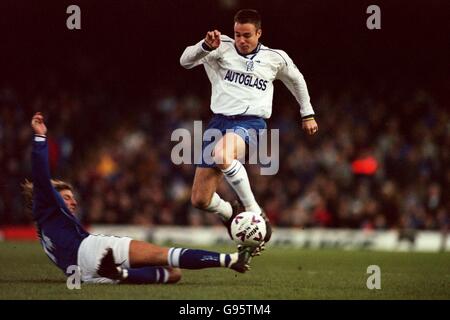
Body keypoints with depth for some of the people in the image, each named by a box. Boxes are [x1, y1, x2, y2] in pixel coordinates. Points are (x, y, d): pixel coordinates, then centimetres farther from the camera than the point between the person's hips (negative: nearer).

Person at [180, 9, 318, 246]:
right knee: (199, 200, 0)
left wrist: (307, 114, 33)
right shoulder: (222, 47, 3)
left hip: (250, 121, -3)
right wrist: (206, 46, -30)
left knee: (223, 156, -40)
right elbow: (186, 61, -11)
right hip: (220, 120, 3)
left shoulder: (276, 58, 7)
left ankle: (255, 212, -23)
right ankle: (229, 214, 35)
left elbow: (297, 80, 28)